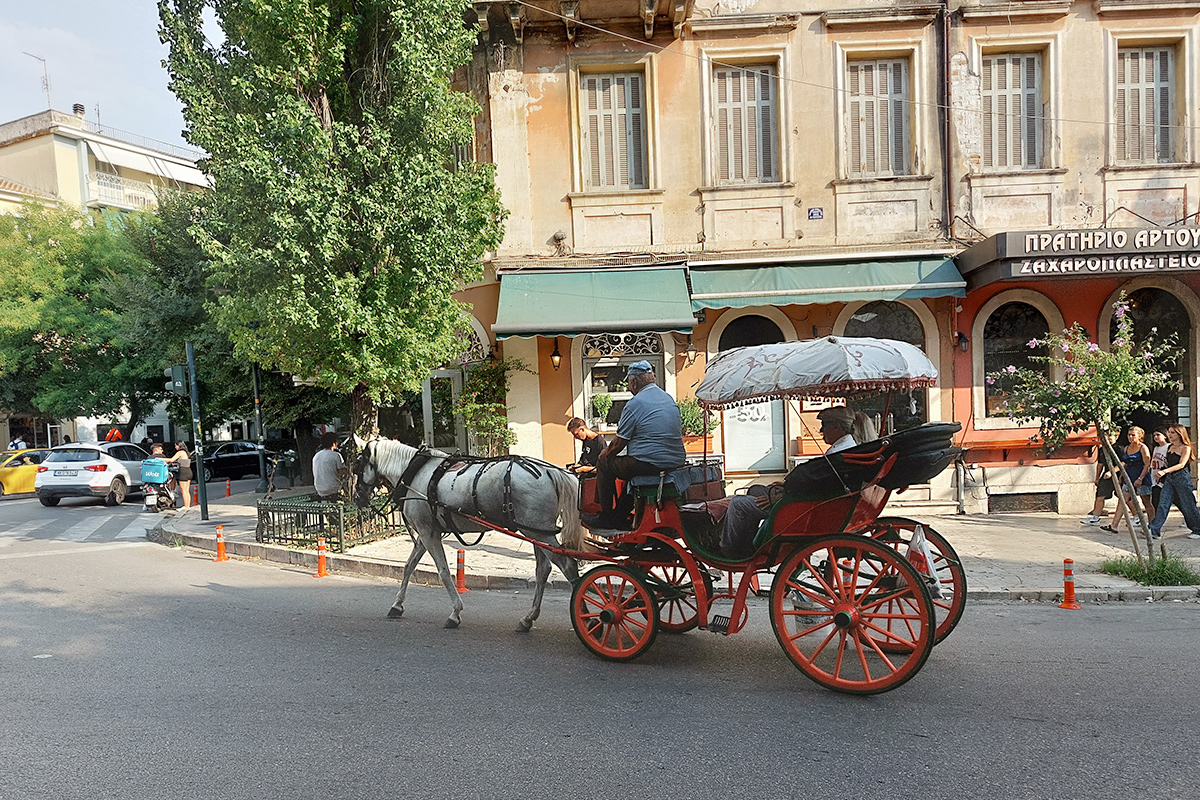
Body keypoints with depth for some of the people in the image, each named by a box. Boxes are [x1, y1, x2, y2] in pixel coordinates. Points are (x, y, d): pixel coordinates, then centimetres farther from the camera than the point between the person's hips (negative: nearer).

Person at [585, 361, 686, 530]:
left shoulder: (635, 404, -9)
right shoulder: (669, 399, 14)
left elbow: (619, 443, -7)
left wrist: (605, 453, 15)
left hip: (649, 464, -8)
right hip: (676, 462, 8)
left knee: (604, 464, 10)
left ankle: (605, 517, 16)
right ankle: (619, 515, 31)